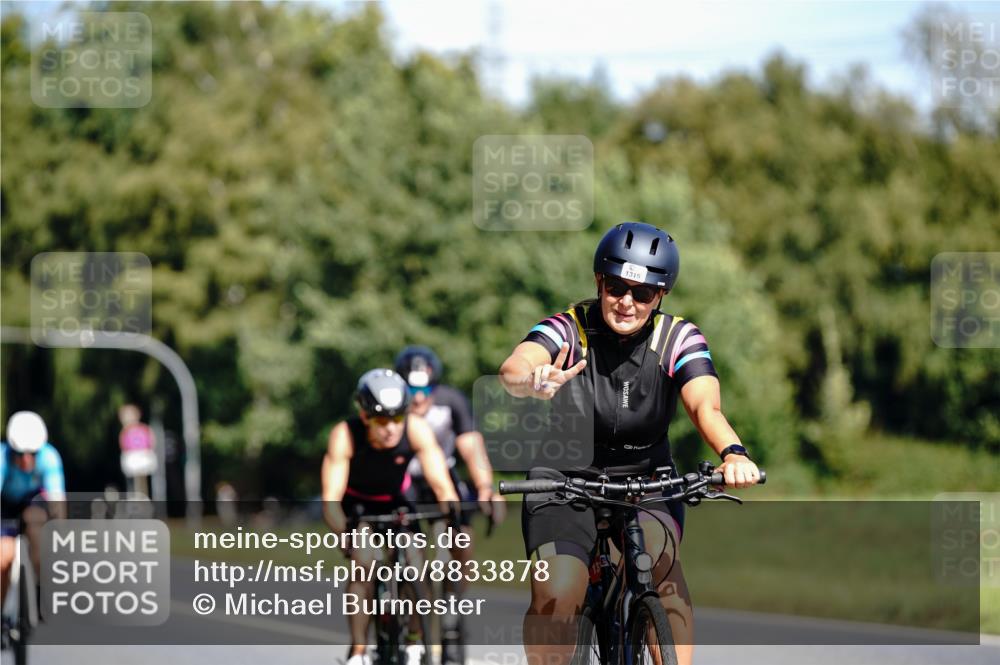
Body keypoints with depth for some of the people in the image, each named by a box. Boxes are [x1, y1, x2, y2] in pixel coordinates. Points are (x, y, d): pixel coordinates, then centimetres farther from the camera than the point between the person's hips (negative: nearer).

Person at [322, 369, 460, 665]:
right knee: (363, 564, -24)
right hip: (355, 505, -2)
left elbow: (442, 485, -33)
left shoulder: (417, 430, -30)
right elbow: (331, 499, -38)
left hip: (395, 502, 2)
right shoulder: (345, 436, -34)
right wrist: (346, 533, -53)